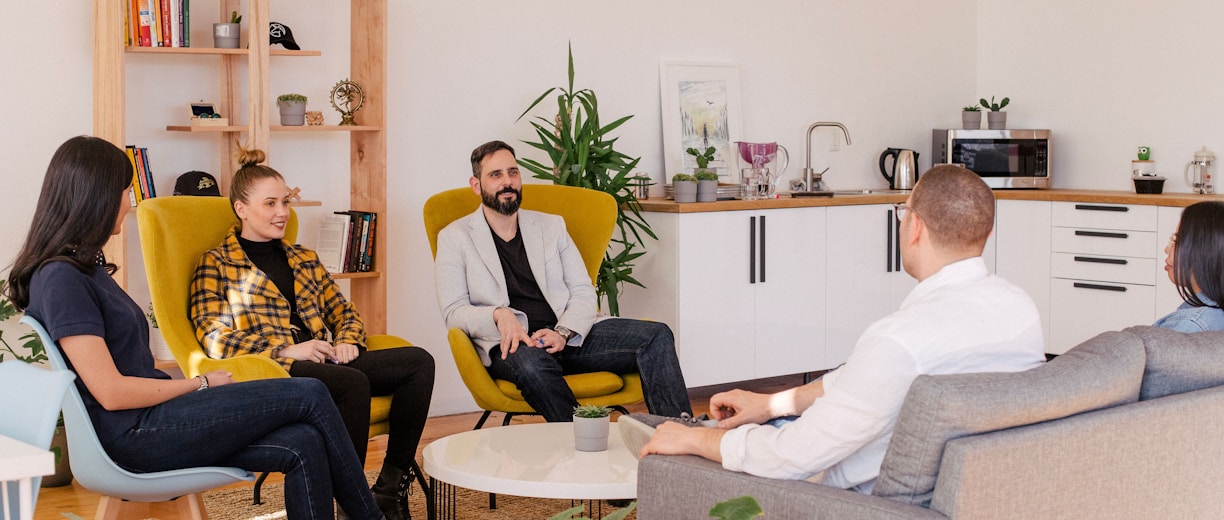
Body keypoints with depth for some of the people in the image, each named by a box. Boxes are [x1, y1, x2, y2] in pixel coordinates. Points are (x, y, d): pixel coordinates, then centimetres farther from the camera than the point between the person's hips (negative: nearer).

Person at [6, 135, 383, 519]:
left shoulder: (85, 266, 17)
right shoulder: (60, 278, -14)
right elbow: (111, 393, -18)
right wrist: (200, 384, -7)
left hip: (151, 421, 9)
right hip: (133, 435, -9)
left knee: (304, 447, -11)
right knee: (309, 397, -11)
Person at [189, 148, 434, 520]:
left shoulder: (304, 259, 27)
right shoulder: (217, 265, 7)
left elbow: (344, 312, 27)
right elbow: (214, 339, -5)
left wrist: (347, 341, 2)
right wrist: (286, 350, -14)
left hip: (325, 362, 7)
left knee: (418, 362, -17)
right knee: (354, 383, -36)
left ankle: (391, 487, -19)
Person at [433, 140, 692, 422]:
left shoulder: (551, 226, 19)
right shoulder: (454, 238, 10)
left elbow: (584, 292, 13)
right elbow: (453, 312, 2)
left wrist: (563, 332, -8)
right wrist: (498, 315, -19)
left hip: (569, 336, 4)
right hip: (512, 346, -4)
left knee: (656, 336, -17)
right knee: (530, 362, -41)